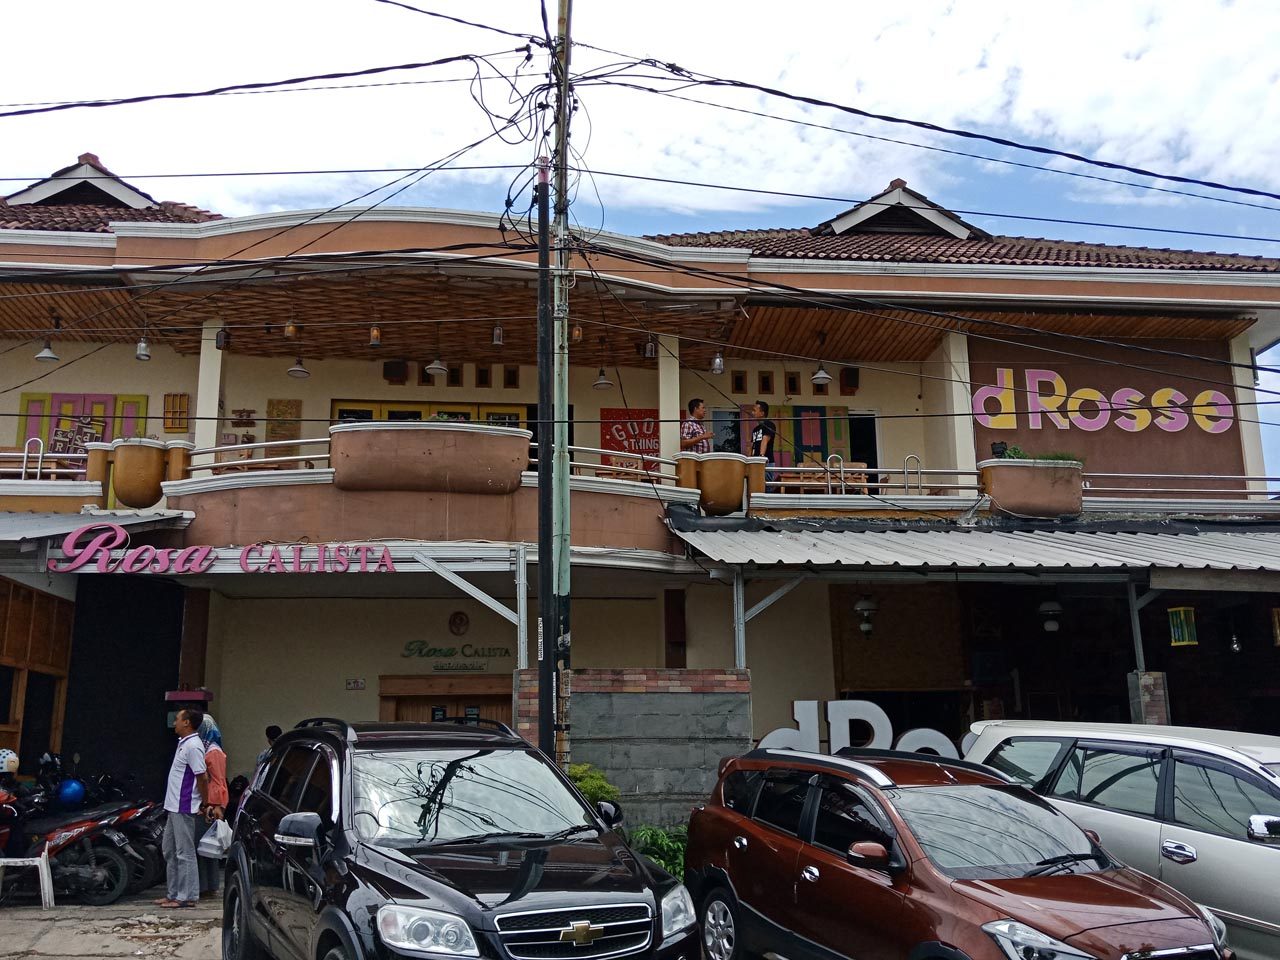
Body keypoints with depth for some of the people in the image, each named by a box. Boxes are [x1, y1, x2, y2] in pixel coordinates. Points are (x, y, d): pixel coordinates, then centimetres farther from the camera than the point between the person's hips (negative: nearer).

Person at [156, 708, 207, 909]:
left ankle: (188, 896, 0)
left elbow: (202, 777, -19)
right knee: (169, 850, 16)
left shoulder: (193, 746, -17)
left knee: (184, 853, -5)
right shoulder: (184, 743, 15)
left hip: (183, 808, -11)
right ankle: (174, 894, 23)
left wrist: (205, 804, -13)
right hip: (174, 807, 11)